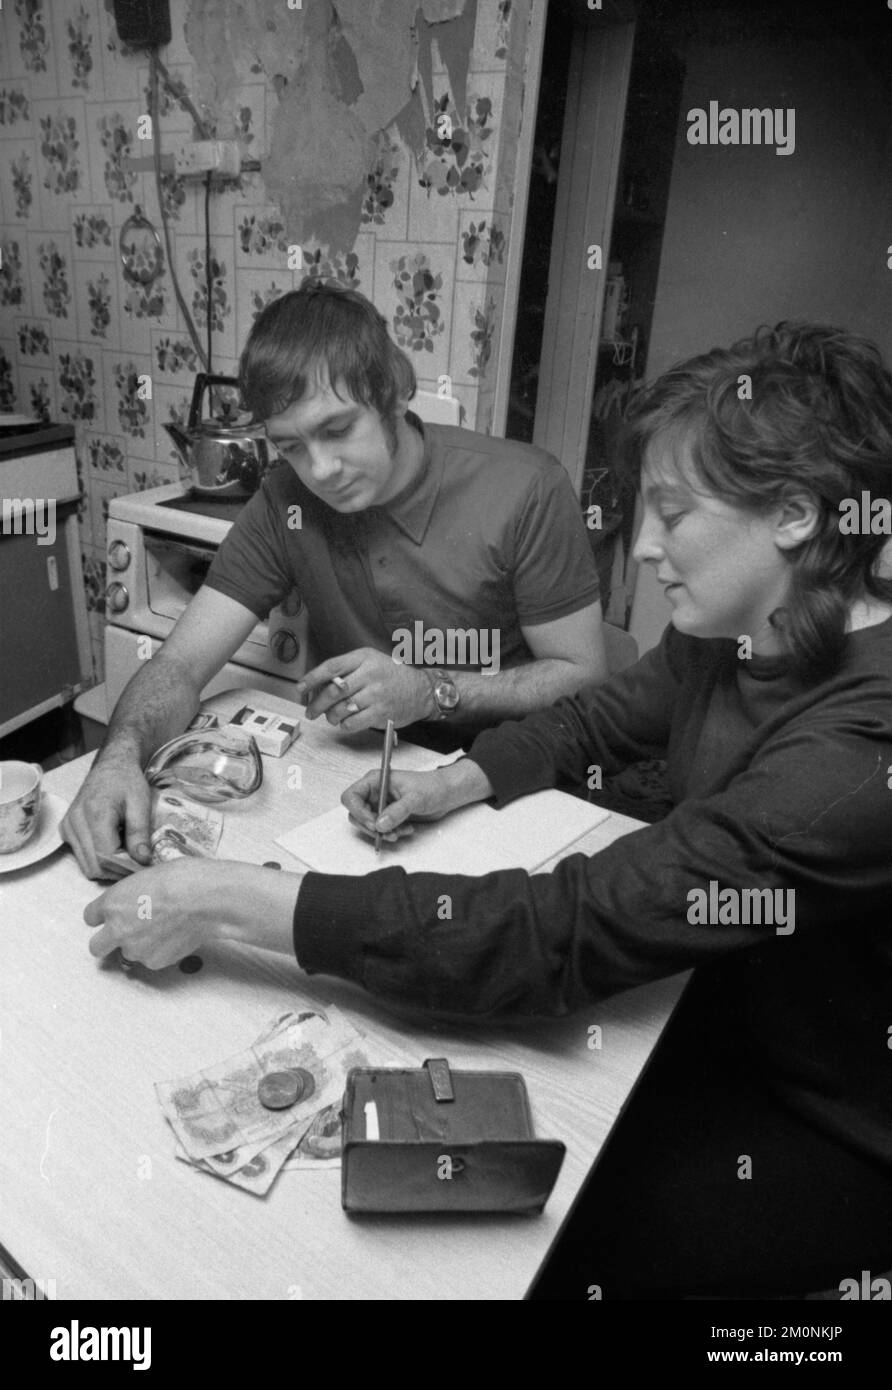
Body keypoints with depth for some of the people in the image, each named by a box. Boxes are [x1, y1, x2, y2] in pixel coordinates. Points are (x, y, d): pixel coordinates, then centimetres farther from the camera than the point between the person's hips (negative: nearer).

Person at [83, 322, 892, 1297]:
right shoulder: (737, 633, -9)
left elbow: (559, 933, -39)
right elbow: (601, 714, 8)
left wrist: (232, 903, -34)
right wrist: (453, 782, -11)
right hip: (727, 1010, 6)